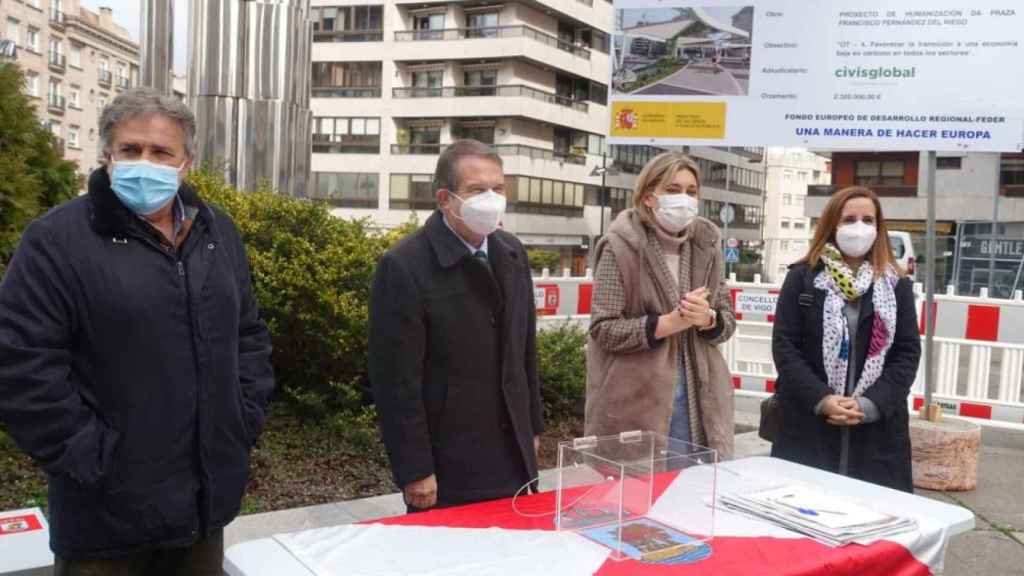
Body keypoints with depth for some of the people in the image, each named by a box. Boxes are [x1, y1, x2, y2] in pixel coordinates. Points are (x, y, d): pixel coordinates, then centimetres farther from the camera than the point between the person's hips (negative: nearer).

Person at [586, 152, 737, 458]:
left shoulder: (706, 243, 6)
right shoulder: (621, 246, -8)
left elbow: (728, 320, 10)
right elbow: (603, 329, -11)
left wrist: (708, 318, -12)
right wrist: (669, 322, -20)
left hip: (700, 399, 5)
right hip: (634, 402, -4)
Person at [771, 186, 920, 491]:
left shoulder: (897, 285, 8)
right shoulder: (802, 277, 4)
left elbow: (908, 352, 3)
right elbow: (784, 345, -2)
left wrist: (870, 404, -11)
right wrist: (822, 399, -13)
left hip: (877, 428, 1)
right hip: (808, 424, -1)